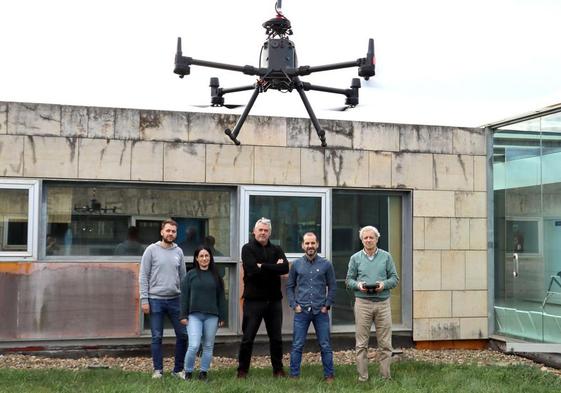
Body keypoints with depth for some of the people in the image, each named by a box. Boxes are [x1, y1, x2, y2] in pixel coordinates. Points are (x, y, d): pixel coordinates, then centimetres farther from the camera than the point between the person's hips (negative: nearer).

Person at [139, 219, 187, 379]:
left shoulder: (178, 251, 8)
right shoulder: (152, 250, -2)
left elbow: (183, 277, 13)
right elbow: (143, 277, -4)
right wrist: (144, 299, -10)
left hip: (175, 300, 4)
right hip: (156, 300, -3)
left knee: (183, 335, 3)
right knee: (157, 337, 3)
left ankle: (178, 369, 16)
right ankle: (158, 370, 15)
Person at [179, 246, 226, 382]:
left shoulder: (215, 275, 8)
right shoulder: (191, 275, 3)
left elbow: (221, 297, 10)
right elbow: (184, 296, 2)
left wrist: (222, 316, 7)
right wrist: (183, 315, -4)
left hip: (211, 316, 2)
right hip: (194, 315, -2)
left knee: (208, 346, 7)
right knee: (194, 346, -11)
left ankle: (204, 372, 19)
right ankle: (188, 372, 7)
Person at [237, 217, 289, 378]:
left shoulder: (276, 250, 10)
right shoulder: (248, 248, -1)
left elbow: (285, 268, -9)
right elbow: (252, 269, -18)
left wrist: (262, 266, -14)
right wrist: (274, 267, -13)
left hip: (274, 300, 4)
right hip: (253, 300, -3)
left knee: (276, 338, 10)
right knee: (248, 337, 2)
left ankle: (278, 369, 21)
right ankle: (242, 370, 13)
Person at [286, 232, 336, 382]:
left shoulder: (326, 264, 2)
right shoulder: (296, 264, 5)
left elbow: (332, 286, 5)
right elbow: (290, 286, 10)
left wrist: (327, 305, -2)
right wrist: (294, 305, 0)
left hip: (321, 311, 0)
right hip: (301, 311, 1)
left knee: (325, 346, 4)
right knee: (297, 346, 2)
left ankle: (329, 375, 14)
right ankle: (294, 375, 10)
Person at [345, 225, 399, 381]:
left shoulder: (386, 257, 7)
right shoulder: (355, 258, 7)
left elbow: (395, 278, 7)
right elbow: (349, 280, 8)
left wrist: (384, 284, -13)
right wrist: (358, 285, -12)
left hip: (383, 302, 0)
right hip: (362, 303, 0)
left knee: (385, 343, 2)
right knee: (361, 343, 2)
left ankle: (386, 376, 11)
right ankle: (362, 377, 8)